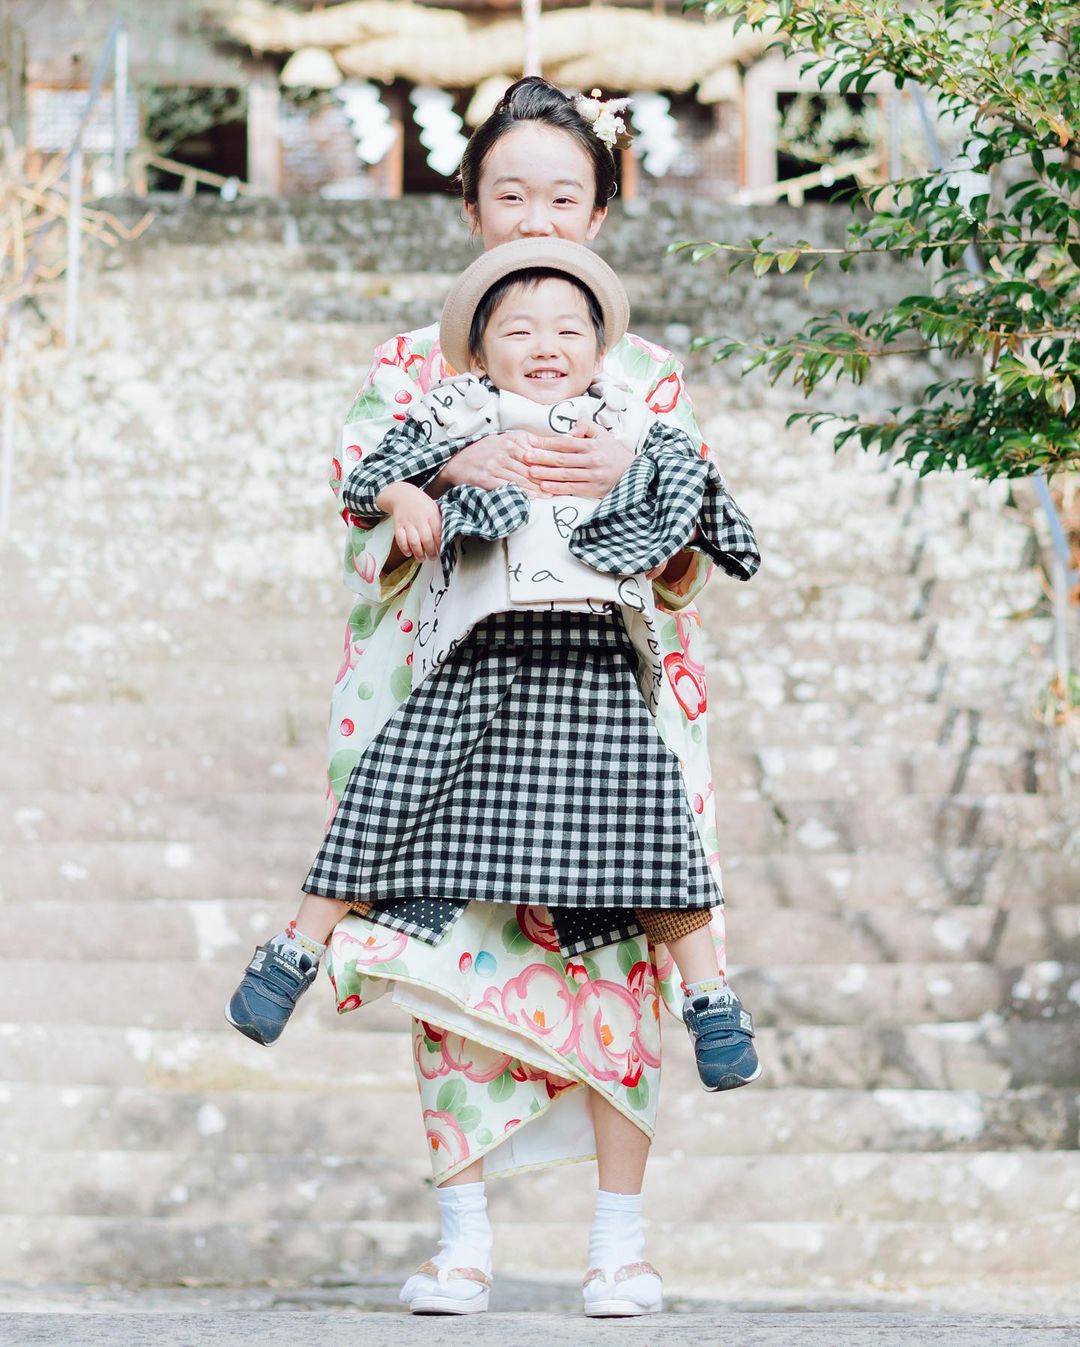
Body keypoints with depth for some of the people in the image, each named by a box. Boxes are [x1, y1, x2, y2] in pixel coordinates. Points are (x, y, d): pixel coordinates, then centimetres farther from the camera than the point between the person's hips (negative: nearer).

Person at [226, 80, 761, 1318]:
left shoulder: (642, 375, 13)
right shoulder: (414, 365, 13)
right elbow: (366, 509, 1)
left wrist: (630, 477, -13)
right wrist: (454, 469, -17)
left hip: (606, 684, 0)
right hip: (455, 681, 0)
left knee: (614, 932, -7)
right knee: (455, 930, -8)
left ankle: (620, 1237, -2)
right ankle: (462, 1232, -3)